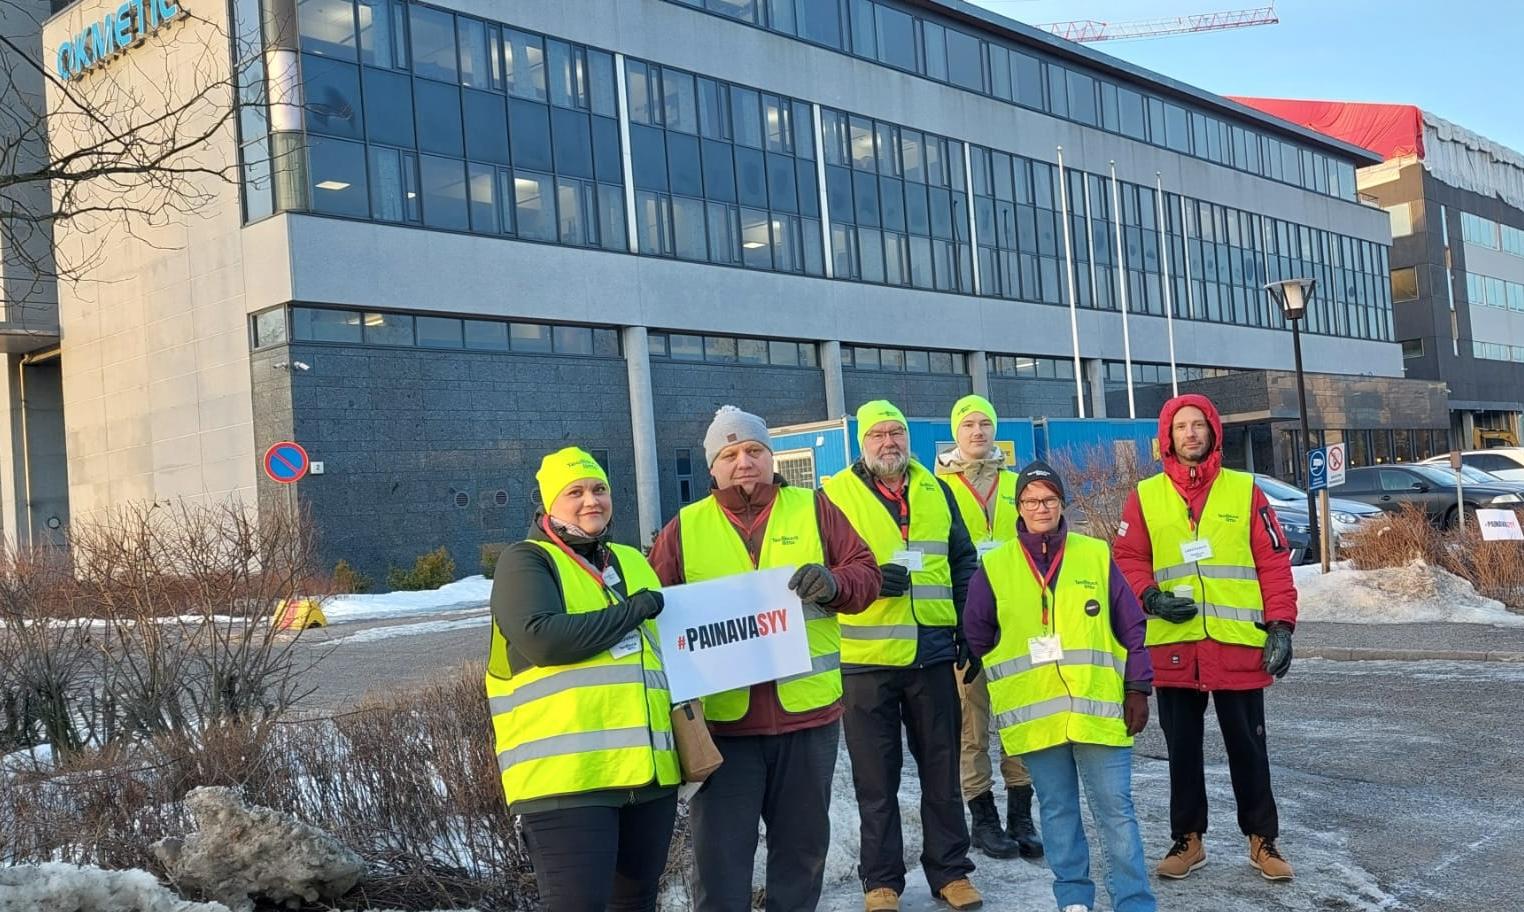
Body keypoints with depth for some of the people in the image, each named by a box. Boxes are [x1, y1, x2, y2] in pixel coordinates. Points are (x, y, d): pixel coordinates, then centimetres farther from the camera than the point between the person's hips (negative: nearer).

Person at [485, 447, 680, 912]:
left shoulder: (632, 563, 21)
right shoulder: (526, 560, 0)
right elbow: (543, 639, -19)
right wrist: (632, 611, -9)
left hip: (647, 770, 7)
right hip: (566, 774, -7)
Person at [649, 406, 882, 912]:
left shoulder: (814, 510, 6)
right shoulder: (685, 528, 6)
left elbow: (866, 573, 5)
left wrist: (834, 584, -17)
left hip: (808, 711, 1)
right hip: (722, 718, -1)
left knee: (803, 841, 15)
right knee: (720, 853, 3)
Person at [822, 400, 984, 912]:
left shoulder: (936, 491, 11)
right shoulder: (835, 495, -1)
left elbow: (963, 562, 16)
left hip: (933, 650, 3)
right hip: (865, 655, -3)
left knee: (941, 767, 11)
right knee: (876, 776, 5)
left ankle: (950, 870, 24)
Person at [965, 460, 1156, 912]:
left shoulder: (1096, 555, 3)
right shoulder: (995, 566, 2)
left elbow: (1131, 627, 5)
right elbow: (976, 635, 11)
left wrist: (1138, 688, 2)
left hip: (1098, 707, 0)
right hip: (1034, 714, 1)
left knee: (1116, 810, 2)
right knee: (1057, 810, 10)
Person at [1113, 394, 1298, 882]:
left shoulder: (1245, 490, 4)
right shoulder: (1145, 496, 5)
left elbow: (1273, 562, 2)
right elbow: (1128, 559, 5)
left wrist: (1280, 624, -6)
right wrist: (1151, 598, -13)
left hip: (1239, 645, -1)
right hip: (1174, 646, 1)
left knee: (1248, 746, 8)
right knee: (1182, 748, 10)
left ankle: (1263, 840, 23)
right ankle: (1187, 839, 23)